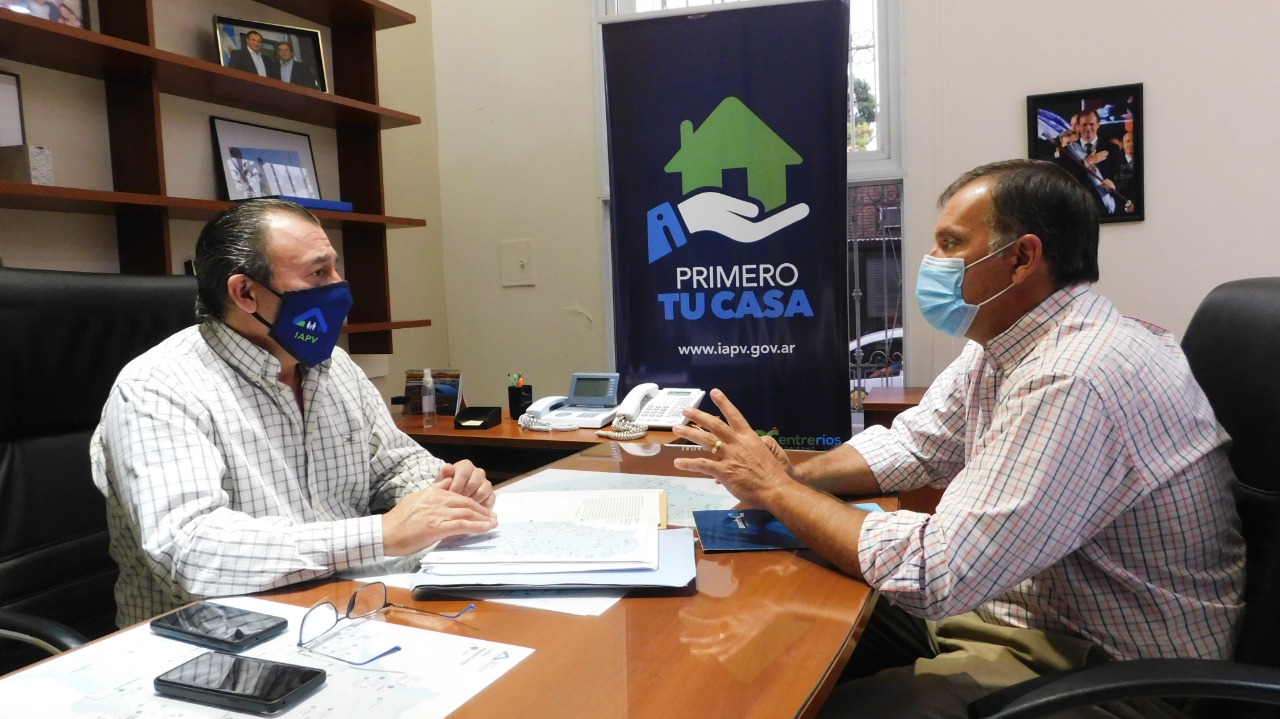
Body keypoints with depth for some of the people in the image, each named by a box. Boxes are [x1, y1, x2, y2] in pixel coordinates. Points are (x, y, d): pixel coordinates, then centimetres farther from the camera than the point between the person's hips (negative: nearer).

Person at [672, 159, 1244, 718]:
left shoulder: (1074, 380, -30)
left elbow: (937, 572, -31)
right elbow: (910, 444, 10)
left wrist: (777, 489, -20)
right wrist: (794, 476, -9)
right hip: (1025, 605, 9)